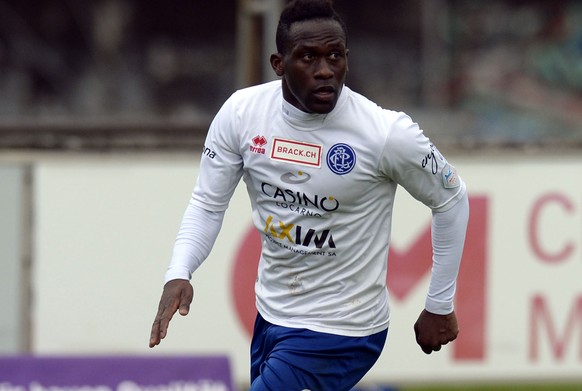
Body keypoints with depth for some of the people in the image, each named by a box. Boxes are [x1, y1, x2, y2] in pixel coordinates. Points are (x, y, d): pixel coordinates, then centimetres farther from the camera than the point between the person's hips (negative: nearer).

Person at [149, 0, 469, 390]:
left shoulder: (386, 132, -20)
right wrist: (179, 275, -18)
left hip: (339, 334, -6)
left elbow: (452, 199, -4)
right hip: (271, 315, 6)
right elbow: (208, 203, 0)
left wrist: (440, 306, 1)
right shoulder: (242, 112, -9)